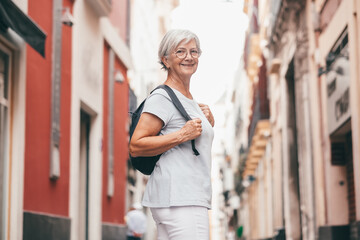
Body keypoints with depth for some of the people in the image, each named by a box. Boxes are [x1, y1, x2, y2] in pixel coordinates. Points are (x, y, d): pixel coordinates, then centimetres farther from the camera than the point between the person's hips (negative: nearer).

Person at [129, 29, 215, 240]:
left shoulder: (191, 101, 21)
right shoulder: (162, 98, -7)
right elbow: (136, 146, -15)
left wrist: (209, 124, 13)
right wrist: (183, 135, -18)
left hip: (191, 197, 10)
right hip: (177, 196, -10)